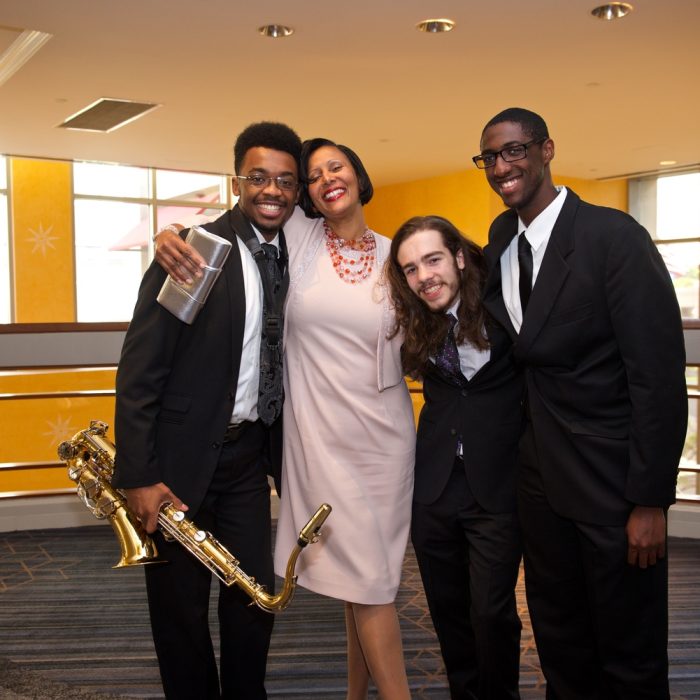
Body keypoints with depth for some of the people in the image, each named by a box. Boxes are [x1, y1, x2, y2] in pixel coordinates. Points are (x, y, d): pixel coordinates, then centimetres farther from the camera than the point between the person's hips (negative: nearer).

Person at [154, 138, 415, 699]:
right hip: (320, 435, -2)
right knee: (364, 575, 1)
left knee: (370, 576, 9)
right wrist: (174, 235, -15)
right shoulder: (298, 237, 0)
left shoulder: (393, 254, 5)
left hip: (383, 432, 2)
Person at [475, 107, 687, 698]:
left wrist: (650, 500, -17)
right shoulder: (501, 240, 5)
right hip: (541, 472, 6)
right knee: (559, 642, 21)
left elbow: (660, 376, -17)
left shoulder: (614, 236, -15)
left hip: (612, 474, -6)